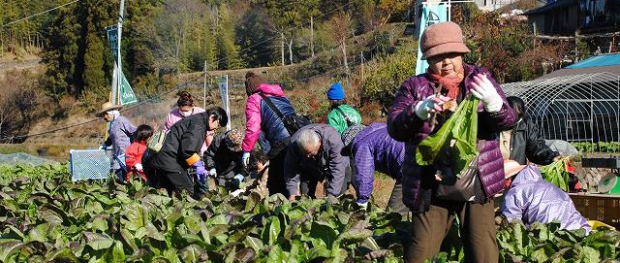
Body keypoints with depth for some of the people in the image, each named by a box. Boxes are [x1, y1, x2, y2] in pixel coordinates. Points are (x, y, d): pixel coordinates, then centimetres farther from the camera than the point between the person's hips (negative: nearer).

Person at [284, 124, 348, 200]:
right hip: (308, 169, 2)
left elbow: (337, 170, -39)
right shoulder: (294, 143, -33)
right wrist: (292, 194, -31)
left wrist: (331, 195, -43)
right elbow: (291, 168, -24)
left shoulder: (332, 140, -42)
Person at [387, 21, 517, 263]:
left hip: (477, 183, 1)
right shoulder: (415, 87, 0)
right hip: (432, 186, -1)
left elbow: (508, 120, -1)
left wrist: (493, 103, -24)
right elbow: (394, 128, -7)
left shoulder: (481, 79, 4)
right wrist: (419, 111, -27)